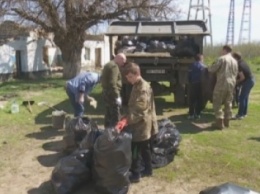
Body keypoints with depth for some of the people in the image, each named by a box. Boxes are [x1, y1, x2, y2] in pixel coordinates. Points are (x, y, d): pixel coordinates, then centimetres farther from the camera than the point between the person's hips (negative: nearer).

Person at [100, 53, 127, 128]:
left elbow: (104, 80, 25)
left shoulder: (108, 65, 18)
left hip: (106, 93, 10)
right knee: (115, 116, -8)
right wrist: (117, 96, -22)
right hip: (112, 94, -10)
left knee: (108, 115, 18)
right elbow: (112, 83, -24)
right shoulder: (114, 66, -15)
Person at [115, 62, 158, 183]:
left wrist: (126, 121, -37)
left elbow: (140, 111, -29)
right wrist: (126, 118, 13)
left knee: (134, 150, -1)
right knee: (144, 148, 19)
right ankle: (148, 170, 32)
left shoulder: (143, 89, -22)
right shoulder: (137, 86, 10)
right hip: (143, 125, 10)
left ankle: (135, 174, 10)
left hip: (141, 125, -10)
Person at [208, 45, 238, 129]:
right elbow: (236, 73, 19)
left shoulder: (222, 59, -8)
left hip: (221, 83, -7)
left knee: (217, 103, 1)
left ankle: (219, 122, -2)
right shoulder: (234, 61, 14)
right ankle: (227, 121, 22)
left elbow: (212, 69, -8)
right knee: (228, 103, 15)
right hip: (231, 84, 7)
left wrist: (209, 68, 13)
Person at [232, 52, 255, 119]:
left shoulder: (239, 65, -22)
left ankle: (240, 114, -4)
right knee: (245, 97, 16)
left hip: (248, 81, -10)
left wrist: (237, 81, -5)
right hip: (251, 80, 10)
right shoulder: (242, 61, 6)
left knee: (241, 98, -6)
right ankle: (244, 113, 24)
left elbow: (242, 77, -21)